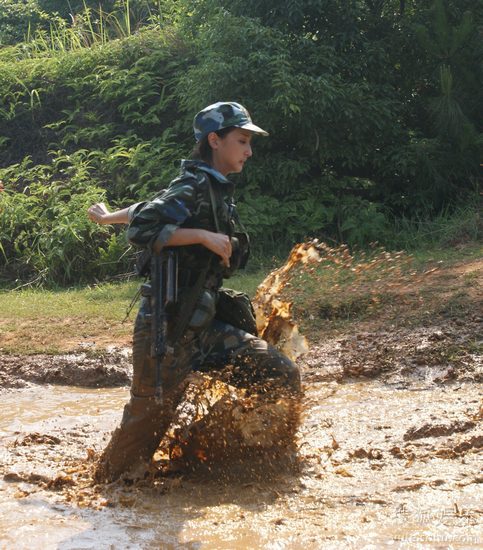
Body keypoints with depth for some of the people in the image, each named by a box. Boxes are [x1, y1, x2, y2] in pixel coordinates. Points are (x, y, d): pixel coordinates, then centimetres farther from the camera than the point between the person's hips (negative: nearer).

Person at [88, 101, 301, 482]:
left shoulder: (217, 189, 15)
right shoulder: (195, 186, -12)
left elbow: (158, 207, 29)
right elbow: (143, 229, -23)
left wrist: (109, 216, 41)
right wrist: (204, 236, -24)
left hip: (204, 327, 9)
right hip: (168, 330, -9)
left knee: (283, 378, -1)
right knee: (150, 419, -4)